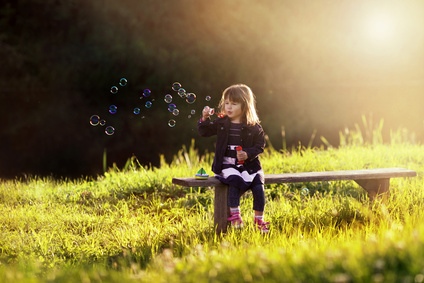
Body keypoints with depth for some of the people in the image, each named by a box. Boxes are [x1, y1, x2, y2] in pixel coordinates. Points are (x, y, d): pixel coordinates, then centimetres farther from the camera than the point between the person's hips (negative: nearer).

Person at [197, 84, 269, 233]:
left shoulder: (254, 127, 1)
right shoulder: (221, 123, 8)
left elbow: (259, 146, 1)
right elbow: (204, 131, 10)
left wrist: (248, 154, -16)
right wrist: (205, 118, -8)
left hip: (248, 164, 0)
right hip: (227, 164, 0)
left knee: (258, 186, -19)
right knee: (234, 180, -30)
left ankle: (259, 220, -4)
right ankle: (235, 216, -21)